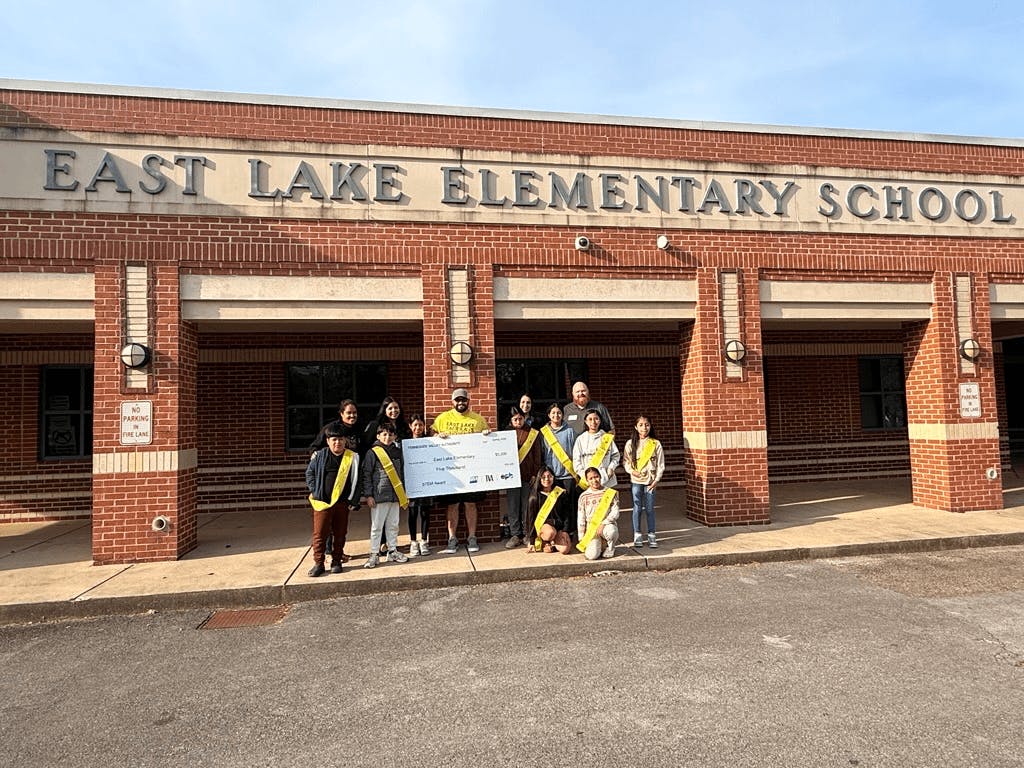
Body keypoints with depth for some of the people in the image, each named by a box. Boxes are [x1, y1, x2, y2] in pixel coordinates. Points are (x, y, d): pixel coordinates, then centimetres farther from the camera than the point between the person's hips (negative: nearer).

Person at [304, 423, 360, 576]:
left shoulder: (352, 458, -1)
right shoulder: (320, 455, 1)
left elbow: (356, 480, 3)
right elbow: (309, 472, 10)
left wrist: (353, 500, 0)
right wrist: (313, 490, 0)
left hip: (342, 502, 1)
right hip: (322, 502, -1)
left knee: (340, 534, 9)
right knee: (320, 533, 1)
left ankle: (336, 561, 22)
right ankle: (318, 563, 11)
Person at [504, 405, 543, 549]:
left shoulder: (533, 434, 4)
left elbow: (537, 455, 3)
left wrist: (535, 474, -2)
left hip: (528, 476, -1)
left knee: (527, 506, 4)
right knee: (513, 506, 4)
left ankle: (527, 534, 15)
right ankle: (516, 535, 12)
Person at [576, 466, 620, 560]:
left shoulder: (610, 493, 5)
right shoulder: (584, 496, 8)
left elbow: (615, 512, -3)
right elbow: (581, 519, 9)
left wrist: (603, 524, -17)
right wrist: (581, 538, 4)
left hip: (607, 525, 0)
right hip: (591, 529, 0)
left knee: (611, 531, -38)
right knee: (592, 555, -25)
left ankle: (610, 548, -3)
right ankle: (600, 546, 12)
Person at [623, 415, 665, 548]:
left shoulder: (655, 444, -1)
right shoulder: (630, 443, 1)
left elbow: (660, 464, 1)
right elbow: (625, 461, 5)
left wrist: (656, 480, -5)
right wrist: (631, 470, -12)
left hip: (650, 480, 0)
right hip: (636, 480, 0)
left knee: (649, 509, 3)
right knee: (637, 508, 4)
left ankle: (651, 536, 12)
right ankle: (637, 535, 13)